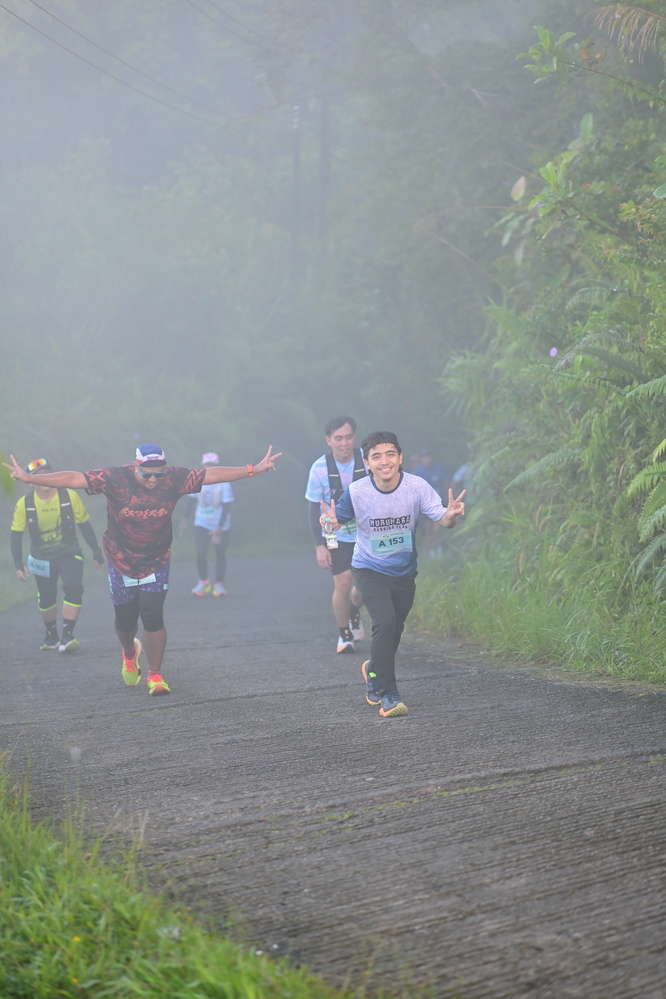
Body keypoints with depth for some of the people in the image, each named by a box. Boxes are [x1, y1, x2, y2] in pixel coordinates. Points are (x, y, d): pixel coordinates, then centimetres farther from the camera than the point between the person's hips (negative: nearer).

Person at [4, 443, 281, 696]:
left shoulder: (175, 479, -15)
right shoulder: (115, 478, -20)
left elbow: (212, 474, -11)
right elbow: (74, 478, -23)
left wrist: (253, 470, -14)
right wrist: (29, 478, -30)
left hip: (157, 562, 0)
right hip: (121, 561, 0)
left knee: (152, 617, -9)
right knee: (125, 619, 9)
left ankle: (155, 675, 7)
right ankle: (130, 653, 44)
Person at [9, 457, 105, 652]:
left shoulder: (70, 496, -14)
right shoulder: (25, 504, -12)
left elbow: (84, 525, -4)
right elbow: (16, 535, -6)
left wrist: (96, 553, 1)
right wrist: (19, 564, -14)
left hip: (69, 554, -1)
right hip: (41, 559, 2)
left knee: (73, 589, -22)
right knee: (46, 599, 12)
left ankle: (67, 636, -20)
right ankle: (51, 636, 34)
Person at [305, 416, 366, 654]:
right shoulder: (319, 469, -15)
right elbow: (313, 509, -6)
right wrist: (319, 546, -10)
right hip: (336, 535, -1)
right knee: (343, 583, -10)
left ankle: (355, 613, 33)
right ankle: (344, 635, 11)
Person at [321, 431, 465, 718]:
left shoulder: (417, 487, -19)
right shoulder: (356, 492, -20)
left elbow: (441, 519, -21)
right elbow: (335, 520, -10)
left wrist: (451, 516, -44)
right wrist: (331, 522, -34)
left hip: (404, 571, 3)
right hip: (370, 569, -3)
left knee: (394, 630, 17)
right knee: (385, 623, -23)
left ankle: (374, 669, 49)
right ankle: (388, 695, -12)